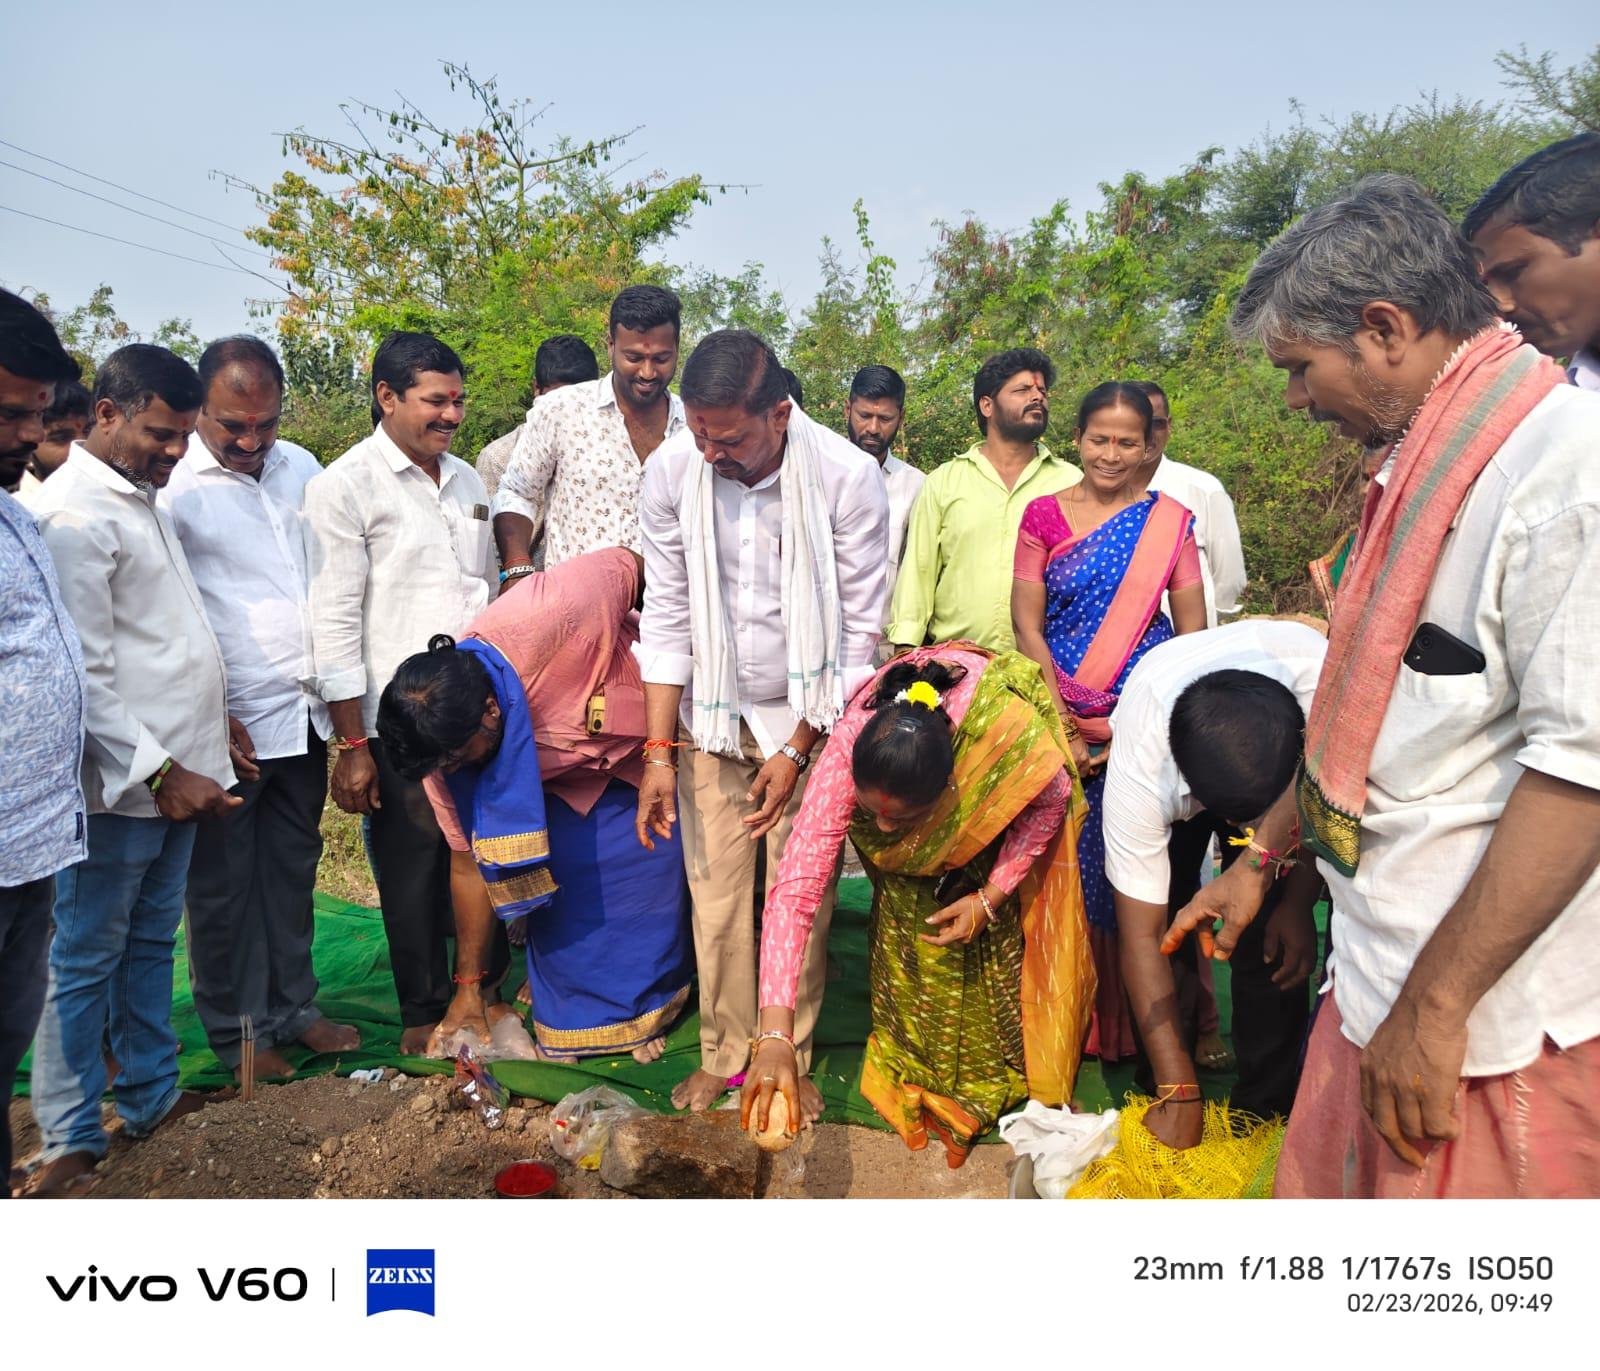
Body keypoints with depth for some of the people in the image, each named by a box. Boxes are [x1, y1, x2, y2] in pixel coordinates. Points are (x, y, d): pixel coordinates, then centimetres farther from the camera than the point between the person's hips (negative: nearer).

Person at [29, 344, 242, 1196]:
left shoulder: (145, 499, 13)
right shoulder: (74, 513, -14)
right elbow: (84, 673, -18)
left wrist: (215, 724, 16)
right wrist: (160, 771, -18)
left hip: (176, 776, 8)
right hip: (119, 786, -8)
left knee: (150, 947, 18)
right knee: (85, 962, 5)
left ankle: (152, 1096, 31)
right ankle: (71, 1138, 18)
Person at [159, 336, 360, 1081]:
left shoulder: (300, 468, 8)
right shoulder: (171, 485, -10)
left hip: (305, 712, 5)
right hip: (231, 724, -5)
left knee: (292, 868, 16)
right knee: (225, 883, 8)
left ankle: (292, 1007, 30)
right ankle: (236, 1031, 23)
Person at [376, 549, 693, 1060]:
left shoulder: (548, 616, -42)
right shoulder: (443, 739, -24)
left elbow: (630, 563, -22)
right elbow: (468, 863, -11)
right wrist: (468, 985, -4)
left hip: (642, 748, -2)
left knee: (648, 882, -5)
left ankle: (649, 1010, 18)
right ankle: (570, 1023, 8)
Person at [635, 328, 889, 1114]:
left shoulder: (847, 479, -18)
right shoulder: (671, 472, -11)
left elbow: (859, 630, -12)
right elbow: (666, 615, -5)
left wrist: (799, 749, -11)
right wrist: (658, 750, -8)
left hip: (809, 719, -2)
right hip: (711, 717, 2)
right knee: (716, 894, 3)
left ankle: (790, 1057, 22)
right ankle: (724, 1055, 22)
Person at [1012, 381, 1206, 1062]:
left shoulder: (1169, 520, 5)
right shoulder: (1043, 514, 4)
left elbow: (1192, 631, 4)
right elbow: (1027, 627, 0)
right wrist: (1063, 725, -9)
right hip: (1064, 721, 0)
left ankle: (1138, 1024, 18)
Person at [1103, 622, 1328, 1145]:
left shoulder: (1323, 676, -41)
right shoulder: (1140, 766, -42)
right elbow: (1141, 938, -33)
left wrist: (1299, 899, -21)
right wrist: (1179, 1096, -32)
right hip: (1166, 787, -1)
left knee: (1273, 937, -12)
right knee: (1165, 930, -11)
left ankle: (1265, 1110, 4)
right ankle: (1159, 1098, 9)